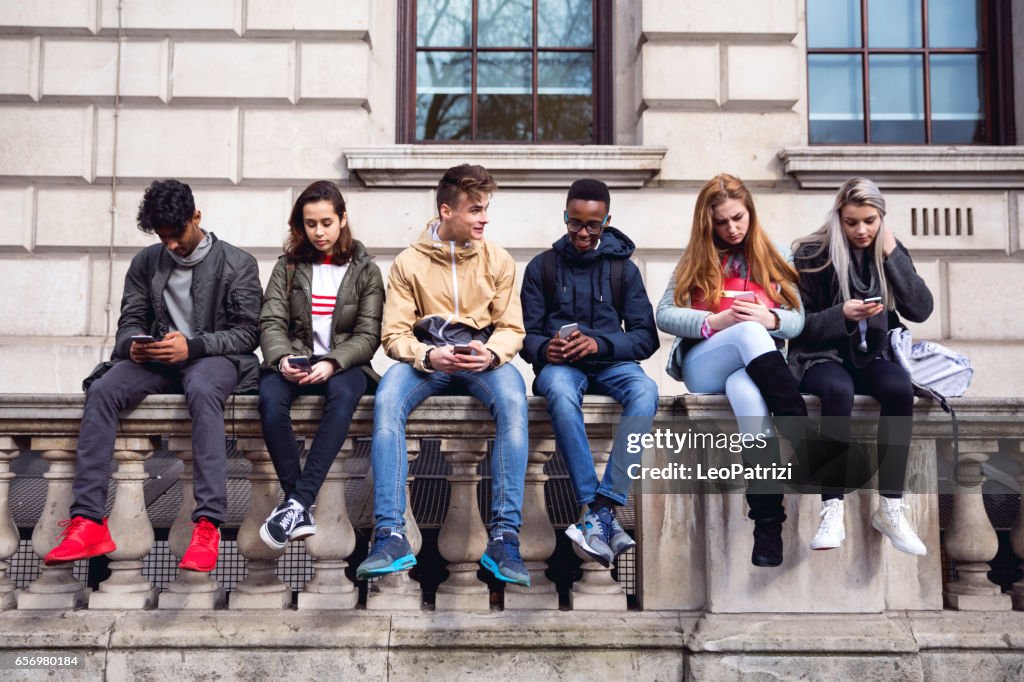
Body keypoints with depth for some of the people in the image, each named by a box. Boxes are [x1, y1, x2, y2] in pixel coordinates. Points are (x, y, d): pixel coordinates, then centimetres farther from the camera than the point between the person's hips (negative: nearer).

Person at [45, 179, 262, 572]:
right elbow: (130, 320, 14)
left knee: (201, 390, -40)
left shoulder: (237, 264, 2)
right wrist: (133, 344, -12)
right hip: (156, 360, 4)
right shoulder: (146, 263, 14)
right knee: (101, 391, -26)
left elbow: (247, 332, -3)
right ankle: (88, 522, -29)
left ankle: (208, 525, -45)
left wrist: (192, 345, -19)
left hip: (213, 358, -4)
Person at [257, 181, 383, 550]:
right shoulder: (288, 266, 13)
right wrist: (281, 358, -19)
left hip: (344, 363, -1)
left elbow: (368, 335, 0)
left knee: (343, 393, -38)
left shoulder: (365, 270, 9)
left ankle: (297, 502, -41)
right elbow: (272, 322, 3)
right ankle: (301, 510, -32)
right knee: (269, 397, -33)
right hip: (295, 361, 2)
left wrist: (332, 363, -18)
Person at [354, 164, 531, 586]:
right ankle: (390, 537, -32)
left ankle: (504, 537, -33)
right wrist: (428, 355, -21)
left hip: (482, 358, 0)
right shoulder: (409, 263, 4)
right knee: (386, 402, -33)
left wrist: (491, 353, -18)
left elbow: (511, 328, 5)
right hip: (425, 357, 0)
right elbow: (394, 334, 0)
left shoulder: (497, 260, 8)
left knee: (513, 403, -34)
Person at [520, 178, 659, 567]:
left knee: (645, 390, -35)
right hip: (560, 363, -1)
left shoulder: (623, 269, 12)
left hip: (610, 362, 1)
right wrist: (544, 348, -17)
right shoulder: (542, 267, 12)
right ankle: (598, 512, -40)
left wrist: (599, 343, -15)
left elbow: (646, 336, 4)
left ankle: (603, 509, -40)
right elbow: (526, 334, 8)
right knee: (560, 391, -38)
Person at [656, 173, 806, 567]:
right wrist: (714, 322, -15)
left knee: (747, 391, -41)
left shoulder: (773, 258, 16)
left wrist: (771, 319, -15)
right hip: (703, 368, 0)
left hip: (756, 366, 0)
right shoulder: (697, 258, 13)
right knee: (749, 332, -38)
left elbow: (797, 320, 9)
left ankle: (769, 524, -48)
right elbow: (664, 315, 2)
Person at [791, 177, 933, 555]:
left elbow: (921, 310, -4)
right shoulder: (812, 253, -4)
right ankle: (832, 512, -35)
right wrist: (841, 315, -21)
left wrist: (892, 255, -9)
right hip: (821, 355, -3)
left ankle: (890, 507, -25)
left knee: (900, 387, -31)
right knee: (838, 390, -37)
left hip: (870, 355, 3)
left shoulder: (889, 252, 7)